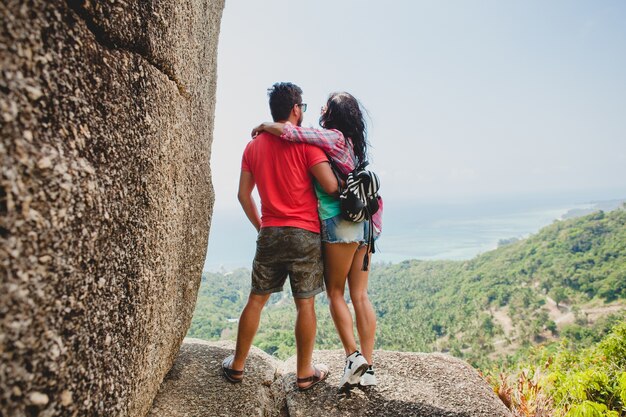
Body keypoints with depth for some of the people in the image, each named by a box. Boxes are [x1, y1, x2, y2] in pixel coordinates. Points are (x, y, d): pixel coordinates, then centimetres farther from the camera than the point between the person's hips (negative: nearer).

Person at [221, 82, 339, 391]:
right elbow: (331, 186, -15)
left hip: (269, 234, 5)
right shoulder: (305, 142, -7)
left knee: (256, 300, 15)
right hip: (305, 234, -4)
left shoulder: (254, 146, 9)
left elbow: (243, 195, 11)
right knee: (305, 304, 6)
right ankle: (304, 374, 18)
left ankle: (237, 365, 27)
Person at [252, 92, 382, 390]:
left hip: (340, 224, -7)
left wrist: (264, 126, -2)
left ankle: (353, 355, 2)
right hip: (362, 225, 8)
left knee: (335, 293, 7)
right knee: (360, 296, 8)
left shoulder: (332, 137, -7)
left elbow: (283, 130, -18)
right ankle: (368, 369, 14)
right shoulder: (352, 143, 16)